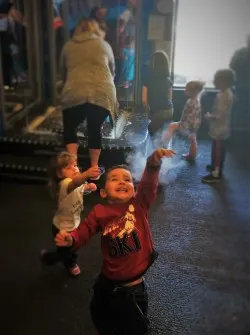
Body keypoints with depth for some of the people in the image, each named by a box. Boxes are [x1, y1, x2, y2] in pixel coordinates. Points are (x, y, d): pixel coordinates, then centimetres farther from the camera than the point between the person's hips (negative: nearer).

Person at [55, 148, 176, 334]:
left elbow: (149, 185, -26)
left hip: (134, 286, -1)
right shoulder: (100, 213, -10)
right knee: (101, 319, 29)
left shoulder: (139, 205, -12)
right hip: (107, 282, 1)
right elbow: (84, 231, -10)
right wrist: (71, 240, -32)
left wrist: (154, 163, -44)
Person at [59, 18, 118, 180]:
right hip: (102, 94, 1)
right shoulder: (104, 45, 20)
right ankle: (94, 168, 24)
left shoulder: (68, 46, 21)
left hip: (74, 94, 0)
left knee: (70, 129, 18)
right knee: (95, 130, 18)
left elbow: (63, 73, 30)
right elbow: (112, 71, 30)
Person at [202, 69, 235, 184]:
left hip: (219, 130, -10)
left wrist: (209, 116, -13)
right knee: (220, 151, 24)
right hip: (222, 129, 10)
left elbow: (219, 115, -28)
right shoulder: (227, 92, 4)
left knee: (217, 152, 2)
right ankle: (217, 167, 41)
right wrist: (211, 115, 11)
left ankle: (216, 174, 13)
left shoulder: (223, 96, -27)